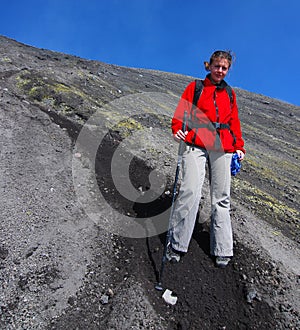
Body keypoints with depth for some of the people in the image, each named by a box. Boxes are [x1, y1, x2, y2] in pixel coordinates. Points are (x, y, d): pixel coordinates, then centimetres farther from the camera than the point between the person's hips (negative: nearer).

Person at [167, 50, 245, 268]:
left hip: (223, 148, 4)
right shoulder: (195, 87, 15)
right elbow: (181, 112, 6)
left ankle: (222, 250, 9)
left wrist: (239, 146, 13)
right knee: (191, 191, -18)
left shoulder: (230, 93, 24)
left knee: (221, 198, 1)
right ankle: (176, 245, -7)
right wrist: (178, 130, -15)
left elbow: (234, 121, 25)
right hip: (196, 144, -3)